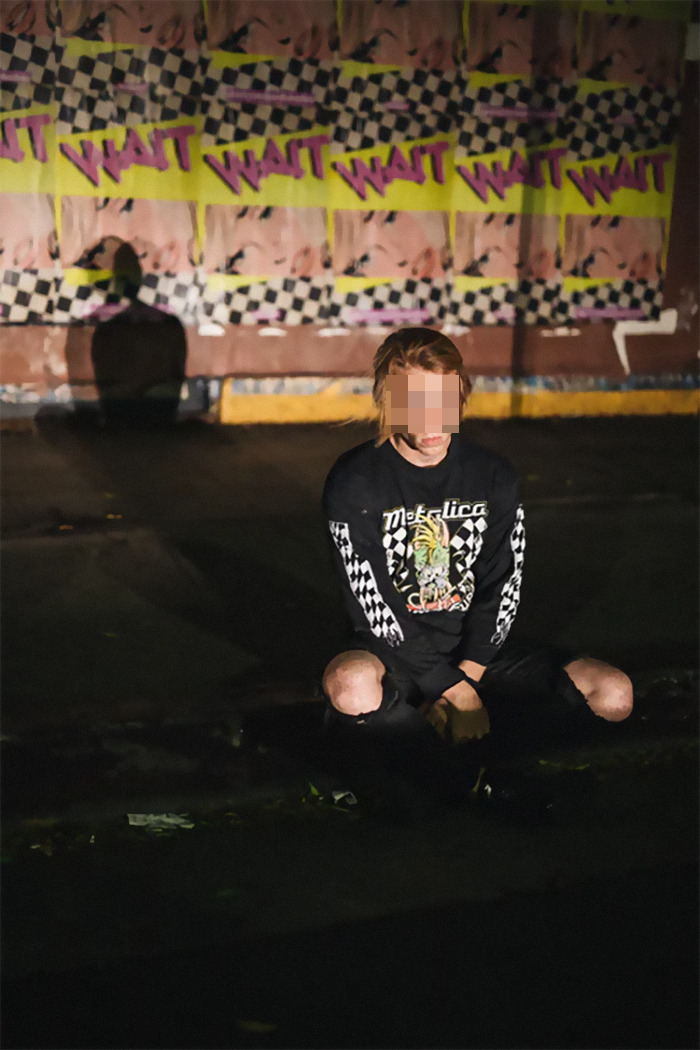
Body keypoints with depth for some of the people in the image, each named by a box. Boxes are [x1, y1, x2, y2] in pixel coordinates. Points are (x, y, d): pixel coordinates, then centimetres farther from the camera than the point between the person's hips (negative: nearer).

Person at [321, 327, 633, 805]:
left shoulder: (494, 477, 1)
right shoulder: (354, 483, -10)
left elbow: (501, 590, 0)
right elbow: (374, 607, -14)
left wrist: (468, 672, -15)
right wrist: (452, 689, -19)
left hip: (477, 653, 4)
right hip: (396, 651, -3)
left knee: (613, 694, -18)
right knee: (350, 683, -41)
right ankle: (474, 782, -19)